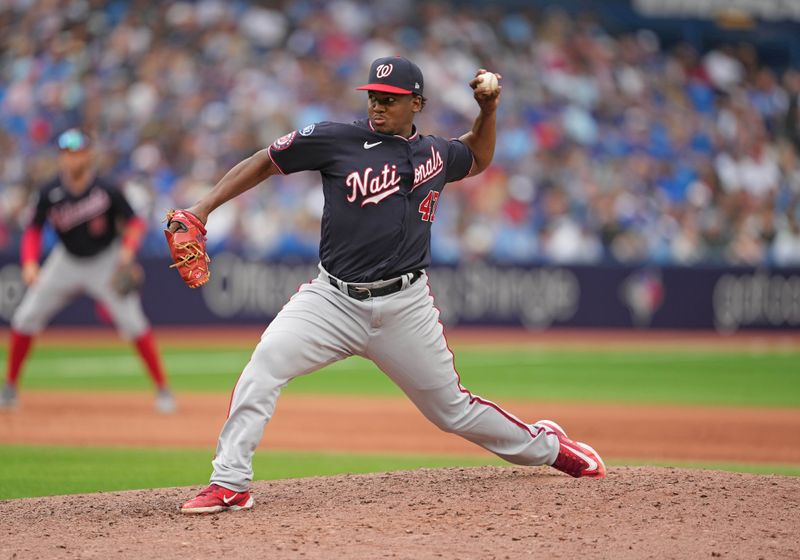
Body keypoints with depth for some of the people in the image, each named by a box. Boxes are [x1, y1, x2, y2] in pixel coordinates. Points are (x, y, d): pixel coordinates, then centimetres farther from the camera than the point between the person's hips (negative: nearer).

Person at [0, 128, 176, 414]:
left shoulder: (106, 190, -21)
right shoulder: (50, 193, -15)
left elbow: (134, 222, -10)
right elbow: (34, 229, -5)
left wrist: (127, 249, -28)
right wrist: (30, 263, -20)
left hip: (106, 261, -3)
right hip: (67, 261, 3)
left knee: (132, 322, -14)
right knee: (25, 318, -1)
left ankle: (163, 389, -3)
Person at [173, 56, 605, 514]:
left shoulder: (435, 154, 9)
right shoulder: (336, 140, -3)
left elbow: (478, 159, 33)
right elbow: (263, 163, 1)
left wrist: (488, 111, 15)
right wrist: (203, 209, -8)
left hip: (405, 308, 1)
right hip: (335, 300, -1)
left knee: (452, 409, 9)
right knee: (266, 361, -24)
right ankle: (230, 485, -20)